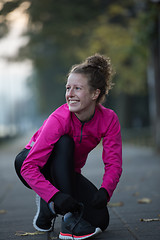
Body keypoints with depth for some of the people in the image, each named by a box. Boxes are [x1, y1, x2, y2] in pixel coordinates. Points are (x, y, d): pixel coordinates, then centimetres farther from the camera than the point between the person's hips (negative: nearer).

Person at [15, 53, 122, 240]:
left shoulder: (109, 119, -19)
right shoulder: (59, 119, -31)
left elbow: (113, 163, -20)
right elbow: (29, 167, -34)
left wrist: (105, 191, -40)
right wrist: (55, 195, -47)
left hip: (68, 172, 4)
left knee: (100, 220, -17)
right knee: (64, 142, -36)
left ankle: (49, 205, 9)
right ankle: (69, 218, -32)